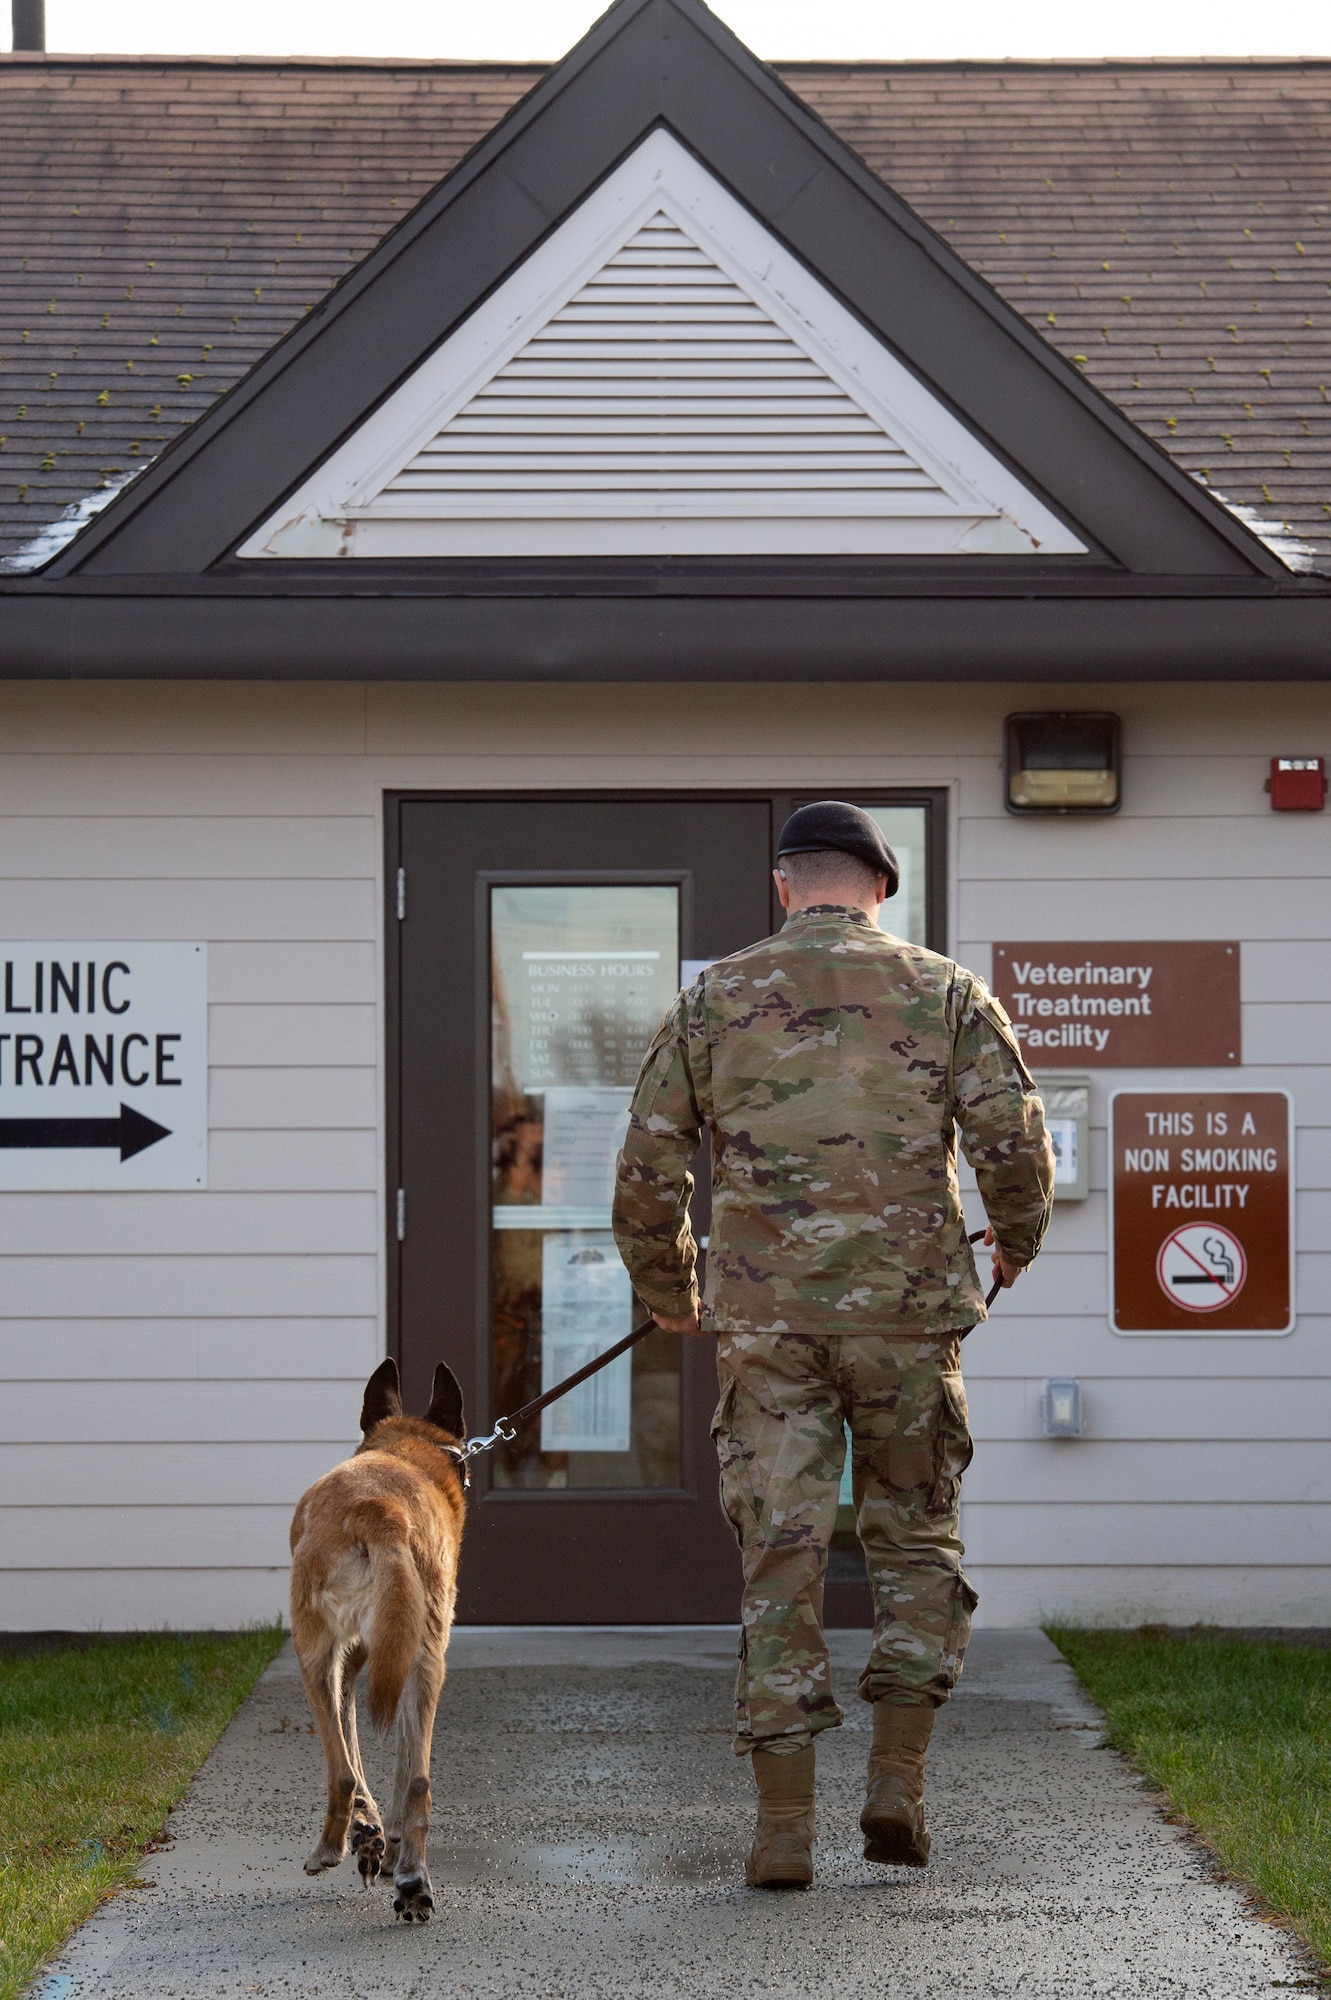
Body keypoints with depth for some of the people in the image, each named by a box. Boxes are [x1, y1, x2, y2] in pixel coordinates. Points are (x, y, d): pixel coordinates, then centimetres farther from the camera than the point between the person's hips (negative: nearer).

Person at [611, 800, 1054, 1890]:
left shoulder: (714, 1001, 6)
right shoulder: (946, 992, 5)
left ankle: (785, 1824, 0)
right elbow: (1016, 1142, -4)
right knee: (915, 1537, 15)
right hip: (907, 1309, 0)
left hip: (764, 1317, 0)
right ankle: (897, 1782, 6)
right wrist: (1017, 1239, 16)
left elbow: (649, 1167, 5)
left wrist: (666, 1290, 21)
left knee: (781, 1558, 2)